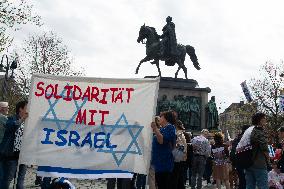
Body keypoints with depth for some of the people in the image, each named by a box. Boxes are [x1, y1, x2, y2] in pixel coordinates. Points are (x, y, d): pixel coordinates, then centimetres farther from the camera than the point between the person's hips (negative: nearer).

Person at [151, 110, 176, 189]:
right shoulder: (163, 128, 19)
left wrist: (155, 129, -23)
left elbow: (162, 140, -22)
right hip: (159, 162, 10)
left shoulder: (169, 127, -9)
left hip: (164, 163, -10)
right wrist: (155, 129, 27)